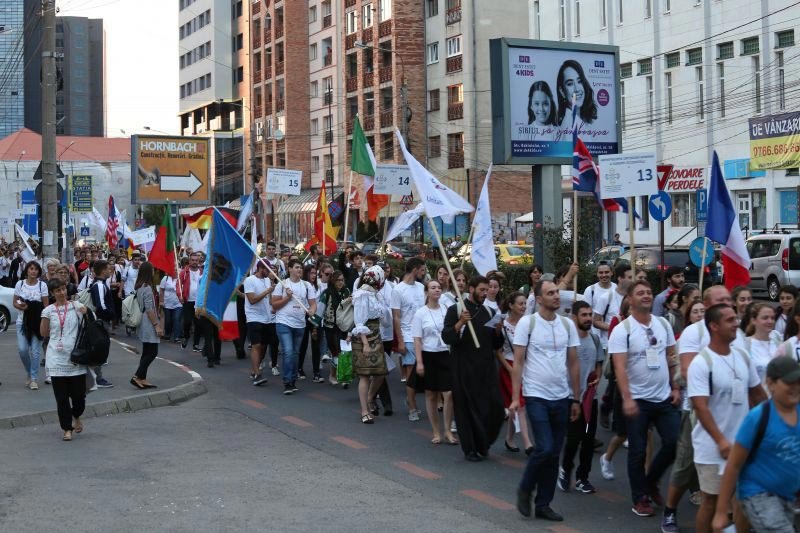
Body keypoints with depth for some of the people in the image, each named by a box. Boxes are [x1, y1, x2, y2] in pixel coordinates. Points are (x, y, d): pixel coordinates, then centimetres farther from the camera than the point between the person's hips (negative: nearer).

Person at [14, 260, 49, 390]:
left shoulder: (42, 285, -1)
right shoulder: (20, 284, 3)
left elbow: (46, 305, -1)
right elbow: (14, 302, 8)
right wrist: (20, 306, -15)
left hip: (37, 321, -1)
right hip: (22, 321, 1)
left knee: (35, 351, -3)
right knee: (22, 349, -8)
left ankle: (34, 379, 7)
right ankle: (29, 373, 18)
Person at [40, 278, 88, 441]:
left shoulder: (76, 306, 3)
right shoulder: (48, 310, 4)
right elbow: (43, 333, 5)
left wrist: (85, 313, -11)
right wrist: (45, 316, -7)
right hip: (57, 358, 0)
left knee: (79, 393, 2)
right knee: (61, 396, 2)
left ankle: (76, 417, 32)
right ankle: (67, 429, 12)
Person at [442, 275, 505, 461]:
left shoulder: (489, 312, 13)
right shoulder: (456, 310, -2)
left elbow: (496, 345, 14)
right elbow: (446, 338, -10)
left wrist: (498, 330, -5)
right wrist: (460, 323, -24)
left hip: (486, 368, 4)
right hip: (464, 368, -4)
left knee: (495, 408, -1)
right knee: (466, 409, 0)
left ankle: (483, 443, 19)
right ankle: (470, 449, 13)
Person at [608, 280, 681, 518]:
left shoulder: (663, 324, 5)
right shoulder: (622, 330, -11)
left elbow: (671, 357, 11)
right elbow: (619, 367, -18)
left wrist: (676, 387, 5)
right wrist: (627, 398, -27)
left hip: (665, 397, 5)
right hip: (638, 400, -4)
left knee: (674, 443, 3)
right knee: (637, 451, 3)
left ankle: (651, 482, 25)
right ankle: (640, 498, 17)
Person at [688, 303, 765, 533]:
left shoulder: (743, 357, 4)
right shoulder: (701, 363, -16)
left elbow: (757, 393, 15)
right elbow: (700, 407, -22)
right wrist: (721, 441, -30)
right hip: (713, 448, -6)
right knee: (712, 500, 4)